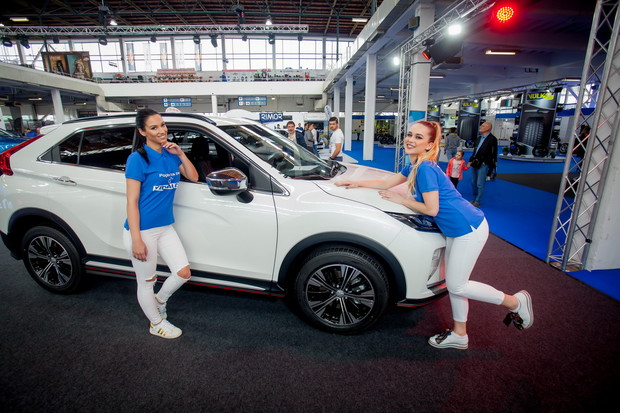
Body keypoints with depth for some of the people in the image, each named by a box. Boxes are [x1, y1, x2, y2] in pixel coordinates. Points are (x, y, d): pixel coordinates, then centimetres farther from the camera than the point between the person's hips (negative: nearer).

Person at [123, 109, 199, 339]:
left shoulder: (170, 154, 4)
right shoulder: (138, 159, -14)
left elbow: (193, 177, 8)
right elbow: (132, 202, -15)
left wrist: (180, 154, -6)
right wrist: (136, 240, -17)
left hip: (166, 227, 6)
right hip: (142, 230, -6)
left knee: (183, 273, 8)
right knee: (147, 283, 13)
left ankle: (159, 300, 38)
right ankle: (157, 324, 35)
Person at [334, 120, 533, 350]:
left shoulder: (425, 168, -21)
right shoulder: (414, 166, 8)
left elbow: (431, 209, -20)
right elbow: (386, 183, 17)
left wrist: (400, 200, -11)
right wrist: (357, 183, 15)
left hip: (469, 228, -9)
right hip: (455, 229, 9)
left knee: (456, 286, 0)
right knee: (453, 283, 15)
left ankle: (516, 302, 20)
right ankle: (459, 335, 30)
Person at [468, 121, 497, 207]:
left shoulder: (492, 139, -8)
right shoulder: (479, 138, 14)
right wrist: (470, 161, 8)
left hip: (483, 165, -7)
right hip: (474, 164, 7)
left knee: (480, 184, -3)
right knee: (474, 183, 13)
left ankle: (478, 201, 7)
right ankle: (475, 199, 27)